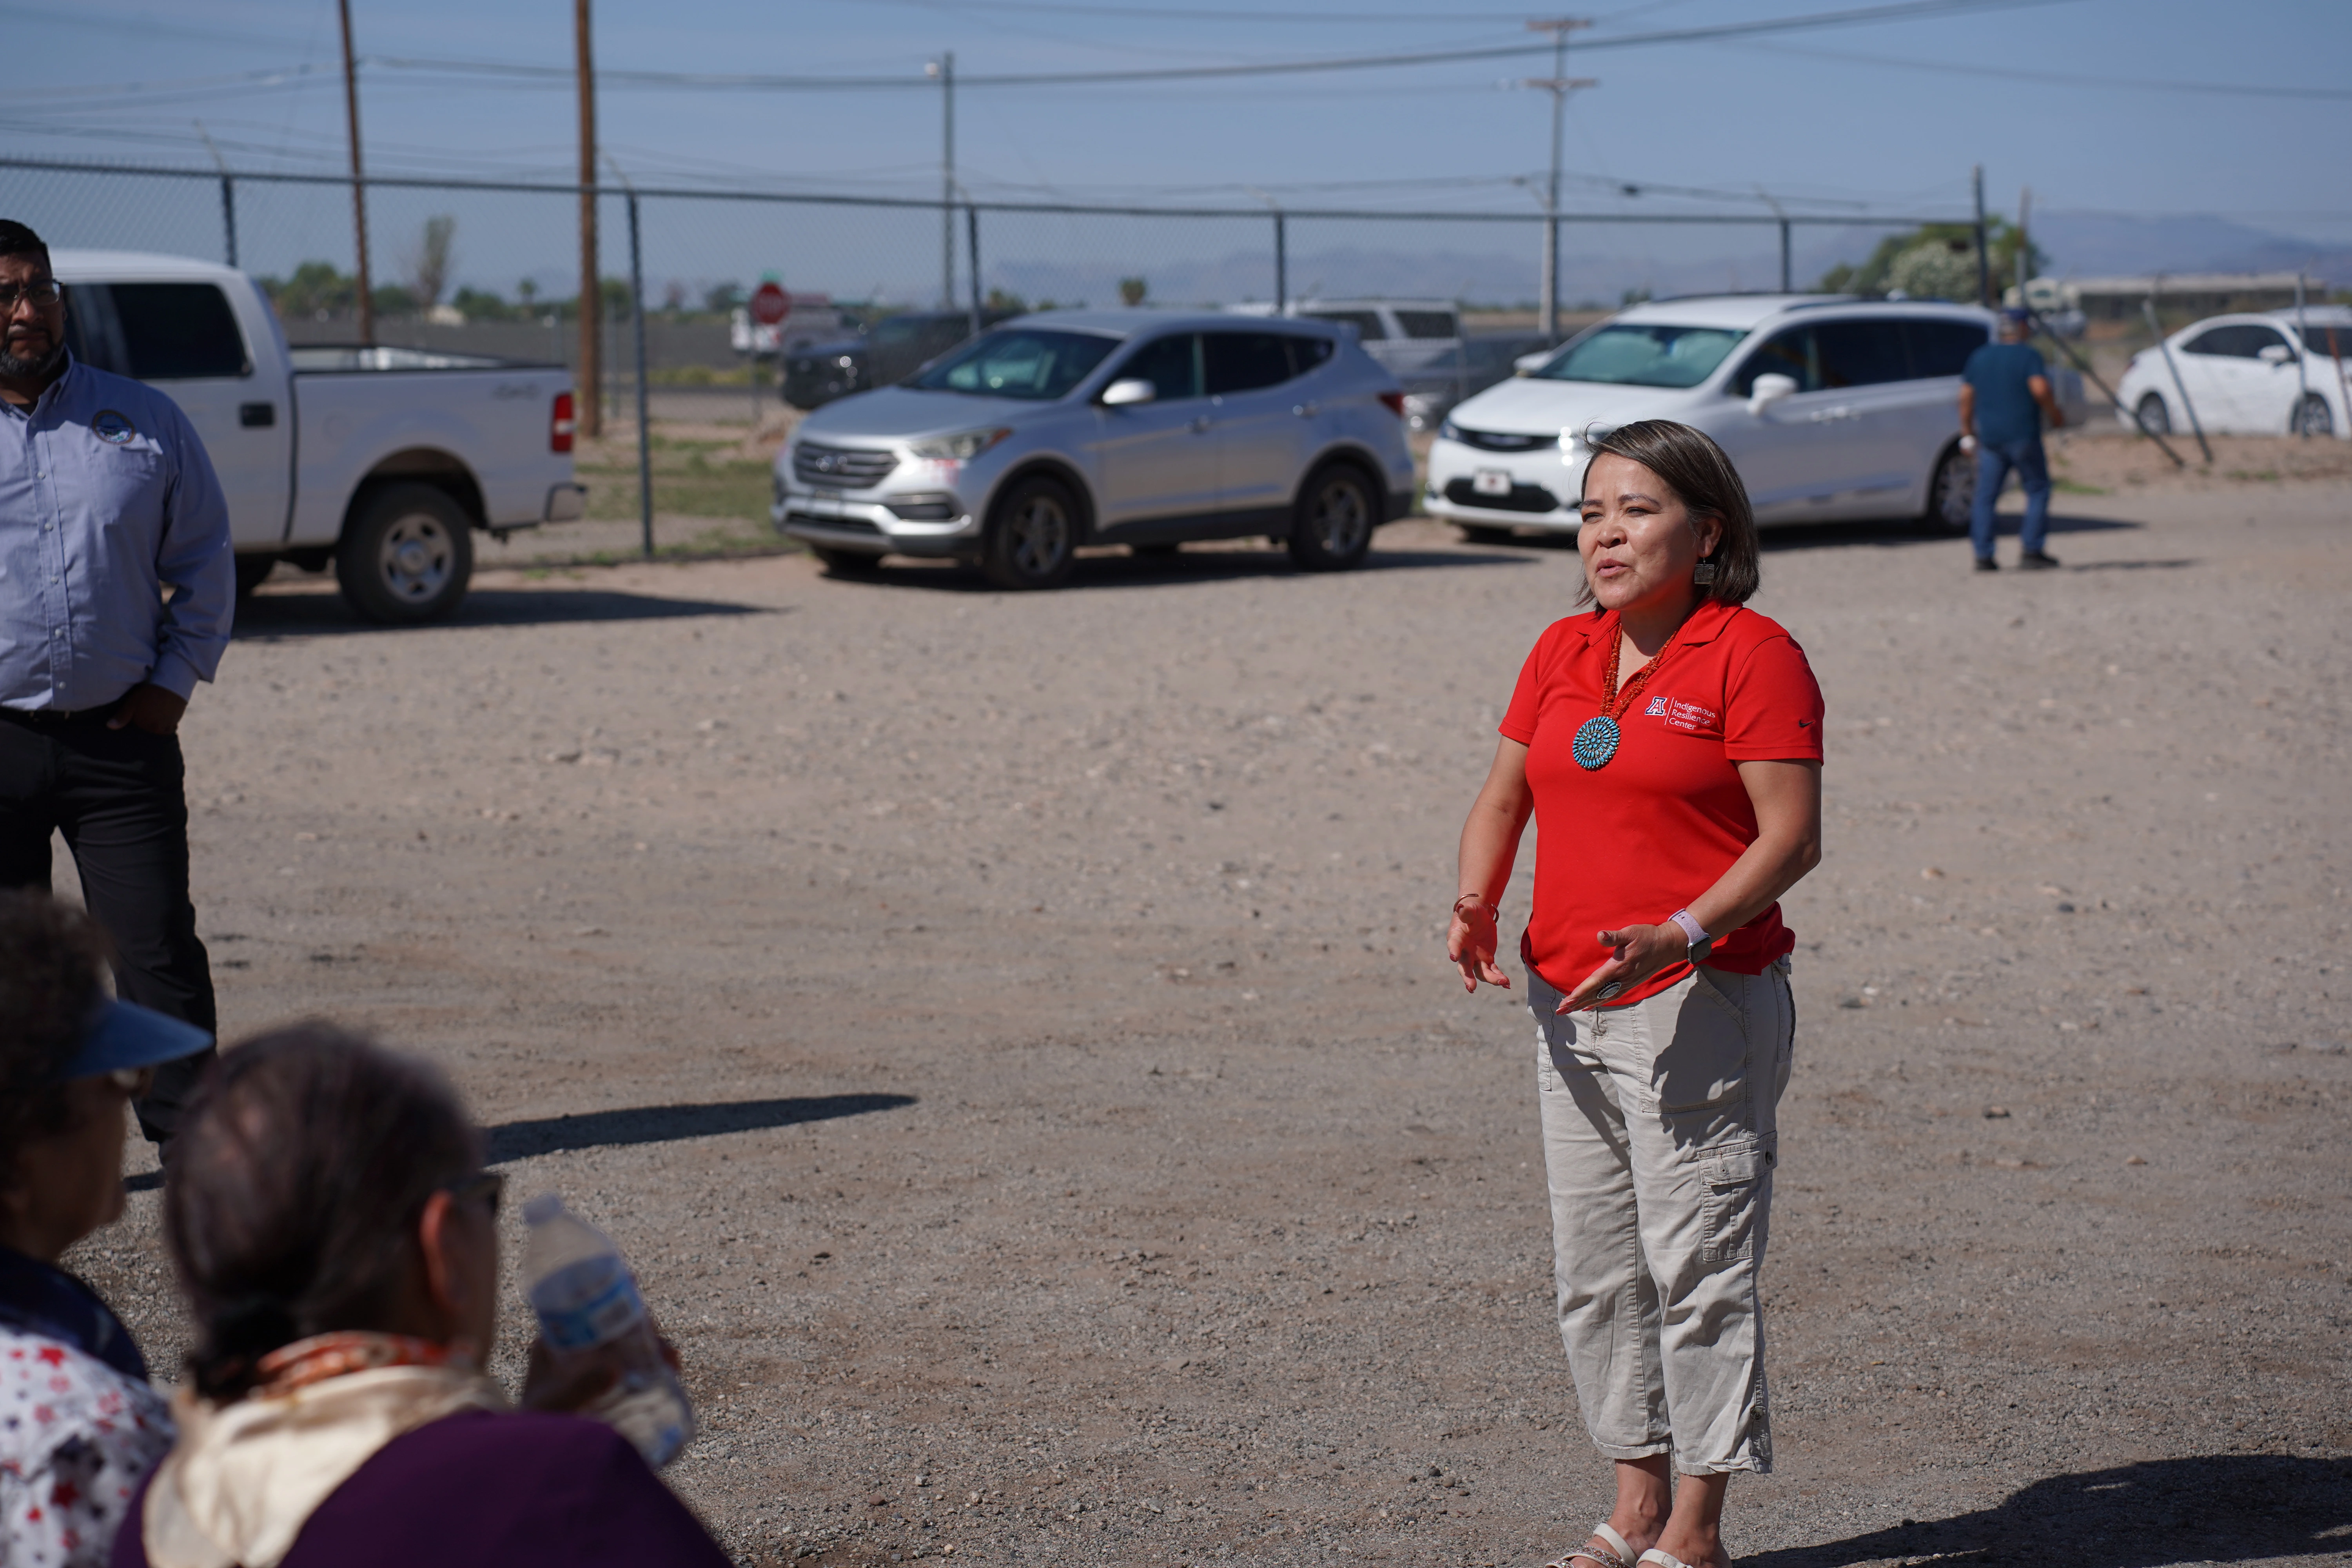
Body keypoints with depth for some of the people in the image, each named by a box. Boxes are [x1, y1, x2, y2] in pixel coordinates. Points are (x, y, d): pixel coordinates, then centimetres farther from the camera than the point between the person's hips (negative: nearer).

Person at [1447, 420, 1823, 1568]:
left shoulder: (1751, 656, -9)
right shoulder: (1562, 654, 12)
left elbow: (1792, 837, -13)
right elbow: (1502, 798, 17)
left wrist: (1680, 935, -24)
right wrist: (1474, 903, -3)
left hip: (1699, 1009, -7)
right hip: (1569, 1008, 7)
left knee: (1696, 1269, -2)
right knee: (1592, 1273, 12)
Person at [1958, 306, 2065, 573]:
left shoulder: (1979, 357, 12)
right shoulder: (2028, 355, -5)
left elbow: (1966, 396, 12)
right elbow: (2040, 389, -17)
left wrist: (1967, 430, 21)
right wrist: (2055, 414, -2)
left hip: (1989, 438, 5)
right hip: (2023, 436, -5)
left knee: (1986, 497, 5)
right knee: (2038, 490, 4)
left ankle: (1983, 556, 0)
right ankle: (2031, 550, -2)